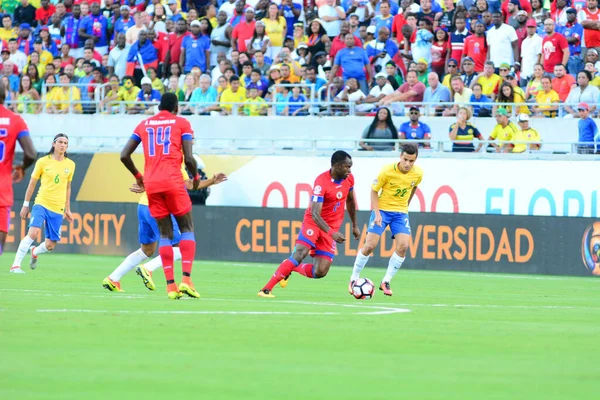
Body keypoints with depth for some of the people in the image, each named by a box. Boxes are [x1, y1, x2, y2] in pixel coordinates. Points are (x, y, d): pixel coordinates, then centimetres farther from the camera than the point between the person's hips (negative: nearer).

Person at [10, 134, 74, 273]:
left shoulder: (70, 165, 6)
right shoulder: (43, 162, -2)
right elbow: (32, 183, 6)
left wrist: (67, 209, 19)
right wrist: (25, 205, 5)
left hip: (57, 209, 3)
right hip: (41, 203, -3)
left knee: (50, 245, 3)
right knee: (33, 232, -26)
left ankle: (35, 252, 39)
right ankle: (15, 265, -20)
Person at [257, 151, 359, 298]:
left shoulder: (349, 178, -4)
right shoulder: (321, 182, -25)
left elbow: (350, 201, 17)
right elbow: (315, 214, -31)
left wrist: (355, 225, 22)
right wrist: (331, 233, -43)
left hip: (331, 228, 5)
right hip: (314, 222, -5)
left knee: (320, 272, -8)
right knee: (300, 253, -27)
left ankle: (292, 268, 21)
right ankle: (267, 289, -23)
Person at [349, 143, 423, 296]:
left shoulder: (418, 173, -9)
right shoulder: (387, 171, -19)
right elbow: (374, 190, -9)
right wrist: (377, 213, -17)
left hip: (401, 212, 3)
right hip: (382, 209, -3)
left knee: (403, 245, -15)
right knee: (370, 245, -10)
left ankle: (386, 282, -2)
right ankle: (354, 278, 9)